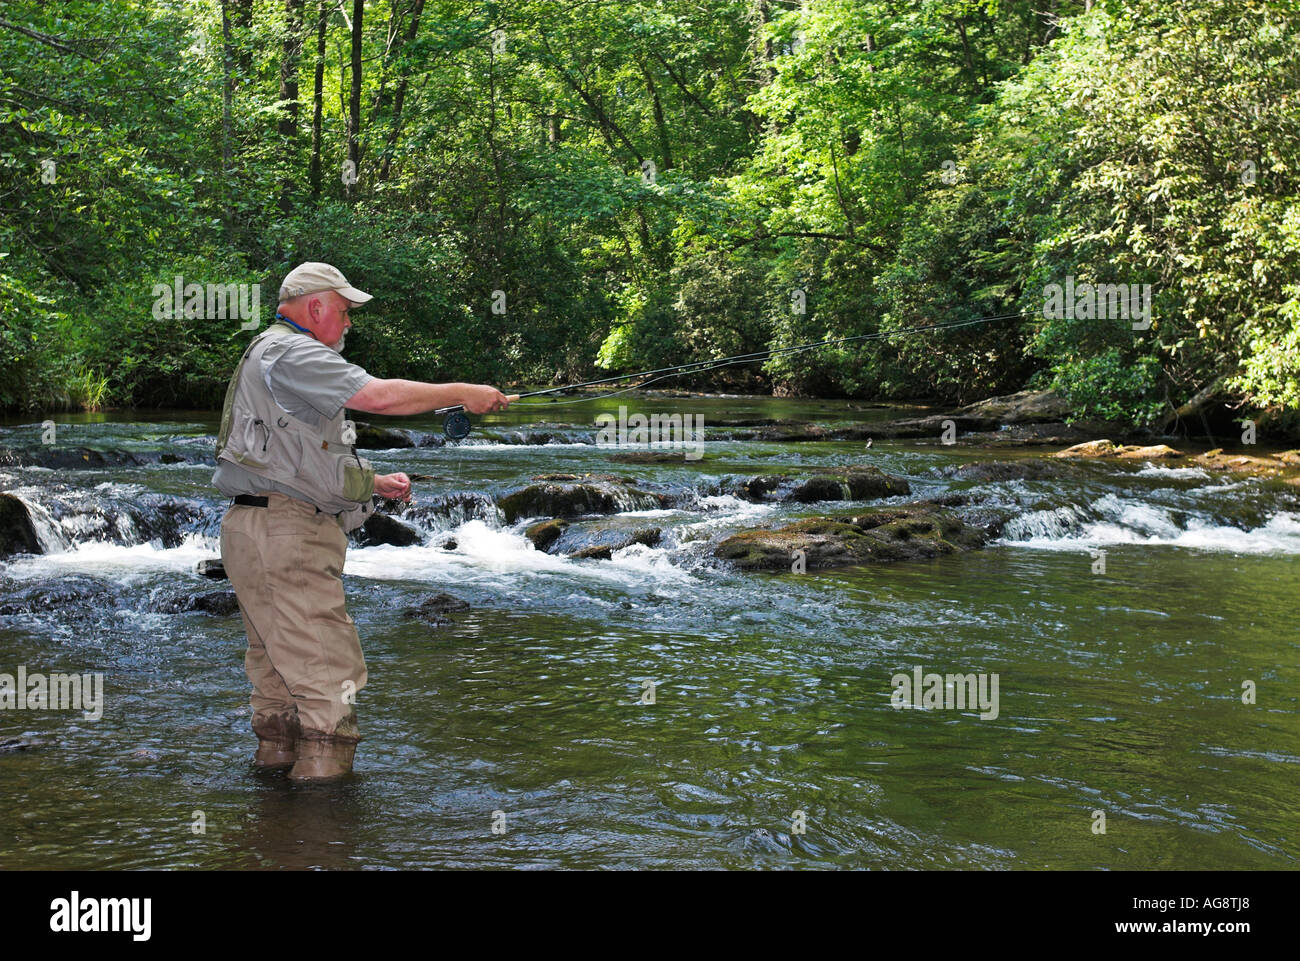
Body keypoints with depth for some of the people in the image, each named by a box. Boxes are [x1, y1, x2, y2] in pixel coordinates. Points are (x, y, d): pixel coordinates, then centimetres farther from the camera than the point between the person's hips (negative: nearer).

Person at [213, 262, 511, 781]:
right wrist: (463, 393, -11)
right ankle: (324, 774, -8)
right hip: (285, 539, -11)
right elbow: (380, 396, -22)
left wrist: (374, 481, 23)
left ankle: (276, 759, 23)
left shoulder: (270, 356, 25)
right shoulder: (290, 354, -11)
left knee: (280, 670, 16)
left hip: (266, 536, 11)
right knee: (330, 675, -10)